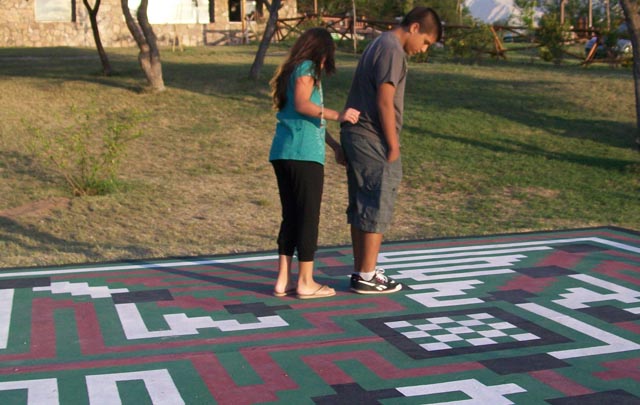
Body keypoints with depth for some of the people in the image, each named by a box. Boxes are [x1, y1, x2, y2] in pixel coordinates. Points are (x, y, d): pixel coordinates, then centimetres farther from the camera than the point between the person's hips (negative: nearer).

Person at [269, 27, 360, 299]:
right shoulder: (306, 68, -3)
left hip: (282, 154, 9)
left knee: (290, 217, 12)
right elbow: (302, 105, -19)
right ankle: (306, 283, 4)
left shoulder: (291, 72, 24)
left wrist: (335, 146, 32)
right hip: (304, 154, -9)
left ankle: (283, 281, 14)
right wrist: (338, 115, -29)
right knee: (308, 218, -1)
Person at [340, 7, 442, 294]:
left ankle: (361, 270, 19)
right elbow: (384, 102, -19)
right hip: (373, 141, -10)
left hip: (356, 135, 10)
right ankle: (367, 277, 2)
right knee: (377, 209, -3)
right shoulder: (392, 50, -13)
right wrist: (393, 146, -14)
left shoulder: (378, 45, 19)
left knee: (360, 207, 12)